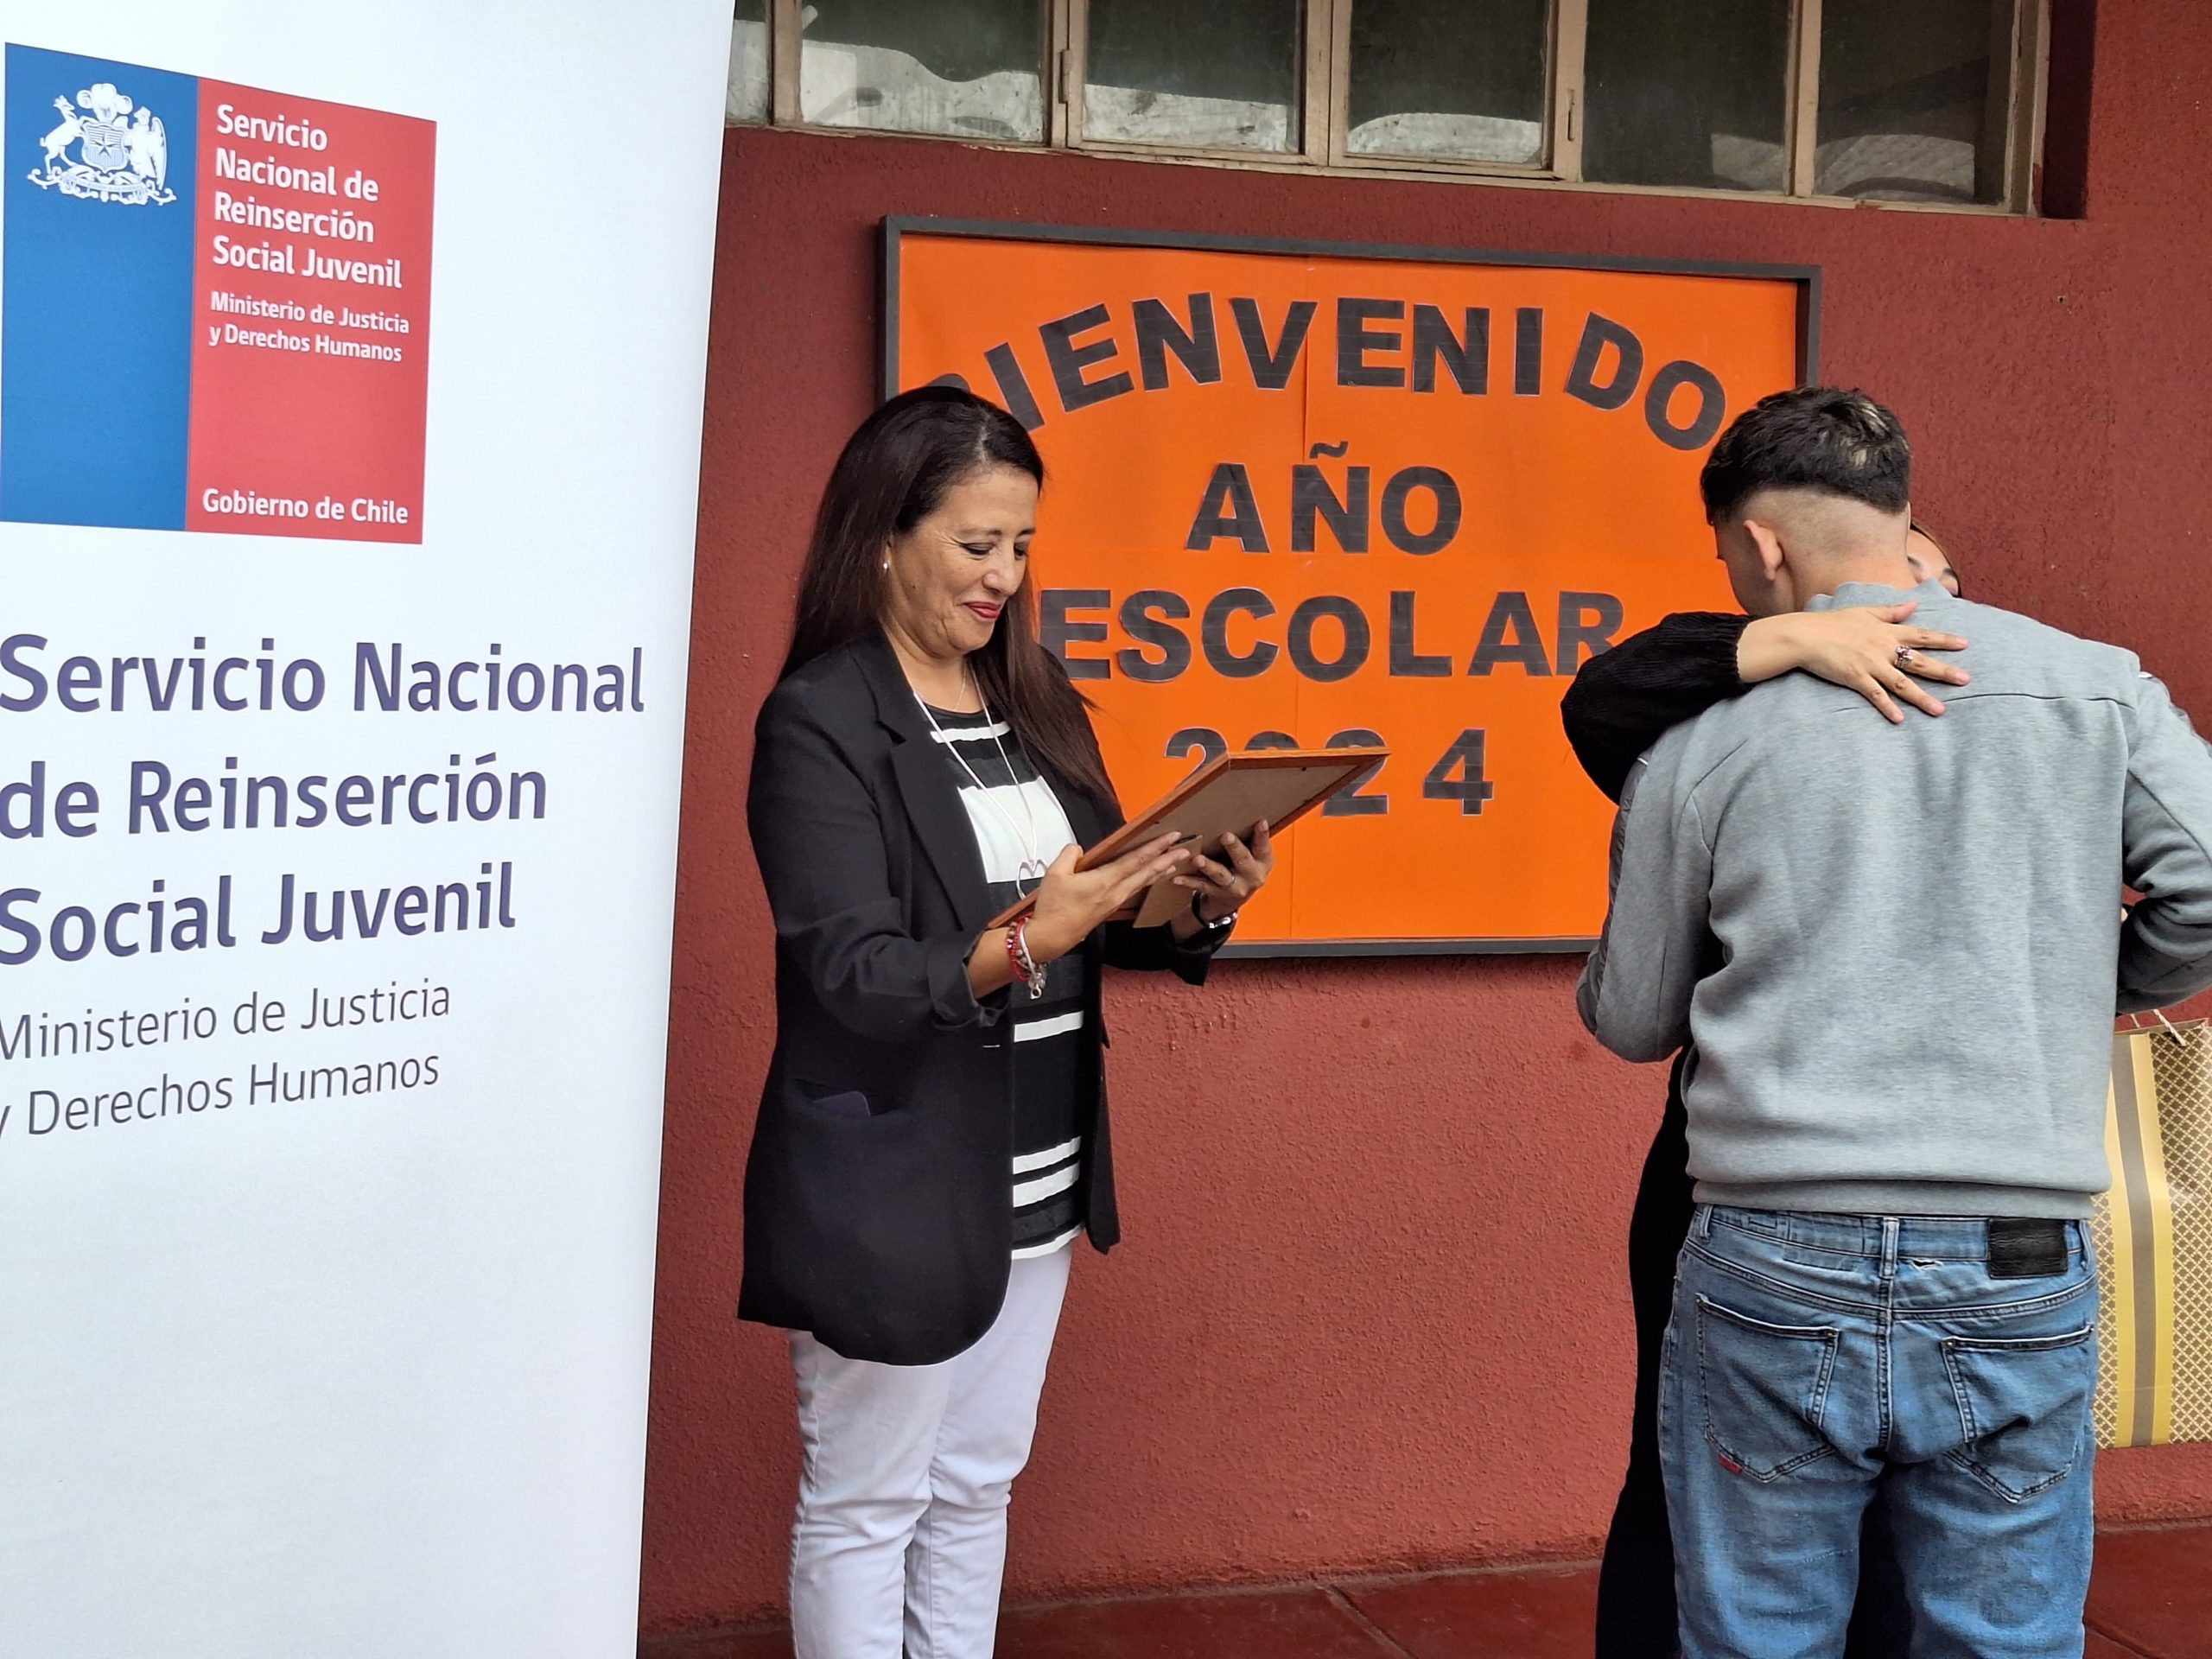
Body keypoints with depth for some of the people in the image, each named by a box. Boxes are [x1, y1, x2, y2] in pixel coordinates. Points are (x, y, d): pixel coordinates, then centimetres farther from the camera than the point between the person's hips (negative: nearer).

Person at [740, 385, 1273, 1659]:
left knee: (978, 1484, 17)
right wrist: (1021, 945, -33)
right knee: (866, 1504, 8)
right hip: (891, 1188, -6)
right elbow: (851, 975, -19)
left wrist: (1199, 909, -10)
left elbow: (1101, 926, 10)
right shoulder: (820, 720, -13)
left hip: (1036, 1175, 7)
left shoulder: (1033, 703, 7)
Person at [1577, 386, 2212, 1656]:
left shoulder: (1705, 742, 1)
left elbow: (1635, 1024, 10)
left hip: (1776, 1276, -1)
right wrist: (2096, 990, 15)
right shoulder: (2094, 689, 3)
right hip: (2019, 1282, 1)